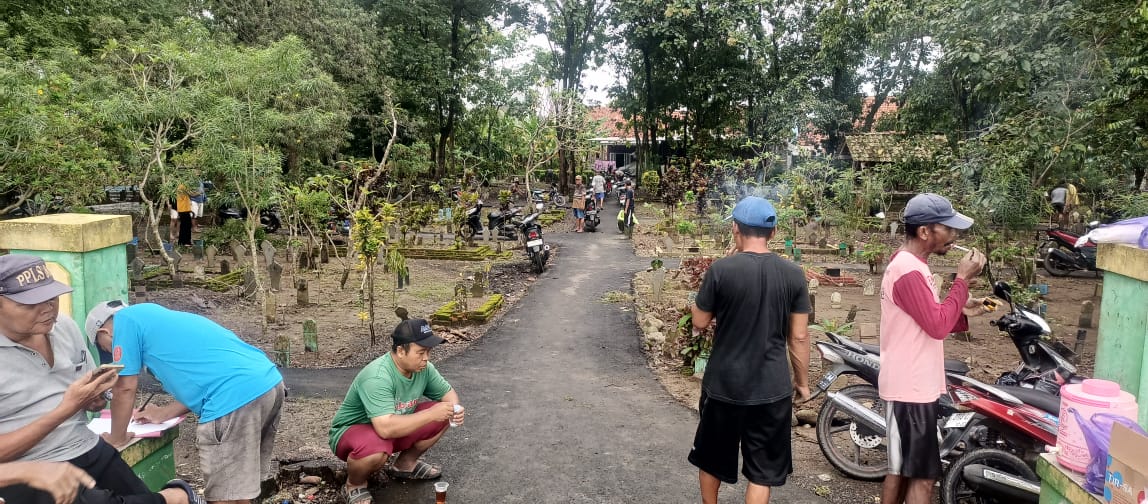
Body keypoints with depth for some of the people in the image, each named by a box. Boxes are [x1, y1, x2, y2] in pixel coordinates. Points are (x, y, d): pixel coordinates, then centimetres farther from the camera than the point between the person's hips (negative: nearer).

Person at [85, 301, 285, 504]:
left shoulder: (125, 320, 9)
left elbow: (124, 389, 10)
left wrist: (116, 438, 25)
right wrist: (164, 413, 43)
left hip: (237, 397, -9)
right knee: (241, 487, 24)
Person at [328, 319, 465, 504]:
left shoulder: (423, 368, -13)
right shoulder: (377, 377, -35)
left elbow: (447, 392, 3)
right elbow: (386, 429, -44)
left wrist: (454, 409, -20)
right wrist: (430, 414, -38)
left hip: (395, 430, 7)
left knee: (443, 417, -7)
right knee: (377, 446, -39)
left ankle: (405, 464, 14)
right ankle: (354, 485, -6)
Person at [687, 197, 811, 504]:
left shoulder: (721, 269, -13)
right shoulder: (793, 274, -5)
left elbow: (699, 323, -3)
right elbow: (799, 337, -1)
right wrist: (802, 381, 12)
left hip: (723, 384, -1)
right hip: (772, 388, 1)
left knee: (711, 458, 21)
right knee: (762, 471, 12)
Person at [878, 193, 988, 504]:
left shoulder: (911, 265, 13)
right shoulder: (908, 271, -20)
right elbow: (938, 326, -24)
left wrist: (962, 311, 3)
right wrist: (963, 279, -17)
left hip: (913, 385, 10)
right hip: (912, 388, -10)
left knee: (902, 469, 18)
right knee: (923, 476, -4)